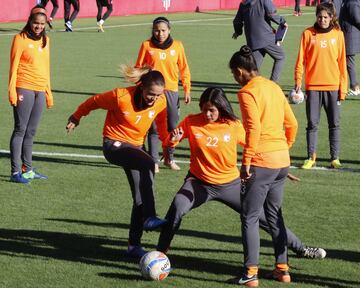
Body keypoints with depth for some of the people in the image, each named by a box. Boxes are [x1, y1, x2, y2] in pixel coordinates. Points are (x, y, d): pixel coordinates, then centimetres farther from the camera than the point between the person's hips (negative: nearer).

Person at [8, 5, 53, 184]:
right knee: (20, 130, -6)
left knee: (30, 132, 10)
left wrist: (49, 92, 19)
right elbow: (13, 66, -6)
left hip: (40, 91, 6)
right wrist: (12, 91, -11)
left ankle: (27, 170, 16)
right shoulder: (20, 39, -4)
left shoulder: (45, 40, 14)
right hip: (24, 89, -6)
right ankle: (15, 172, -6)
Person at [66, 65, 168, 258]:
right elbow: (95, 101, -8)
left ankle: (134, 245, 13)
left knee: (140, 197, 2)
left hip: (135, 146, 6)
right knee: (148, 164, -33)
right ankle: (149, 218, -37)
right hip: (114, 144, -6)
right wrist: (76, 117, 6)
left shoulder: (161, 102, -10)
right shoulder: (121, 97, -24)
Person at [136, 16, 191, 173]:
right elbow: (138, 69, 3)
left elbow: (184, 69, 8)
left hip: (171, 91, 2)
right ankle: (154, 161, 6)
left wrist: (187, 90, 5)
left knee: (172, 127, 6)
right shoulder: (147, 45, -1)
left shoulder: (177, 45, 3)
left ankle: (169, 158, 24)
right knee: (154, 127, -1)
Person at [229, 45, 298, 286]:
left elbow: (254, 128, -21)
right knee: (275, 214, 19)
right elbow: (292, 123, 14)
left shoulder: (247, 92, -11)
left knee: (250, 218, 1)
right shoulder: (274, 87, 12)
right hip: (282, 161, 8)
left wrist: (246, 162, -18)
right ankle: (282, 268, 20)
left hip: (261, 162, -8)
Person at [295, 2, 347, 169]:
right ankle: (311, 157, 12)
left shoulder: (338, 34, 3)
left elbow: (342, 62, 4)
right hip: (313, 86, -1)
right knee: (312, 124, 3)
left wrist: (343, 87, 1)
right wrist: (298, 81, -8)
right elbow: (301, 60, 1)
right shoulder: (308, 34, 1)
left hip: (333, 86, 1)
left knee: (334, 124, 4)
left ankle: (335, 158, 11)